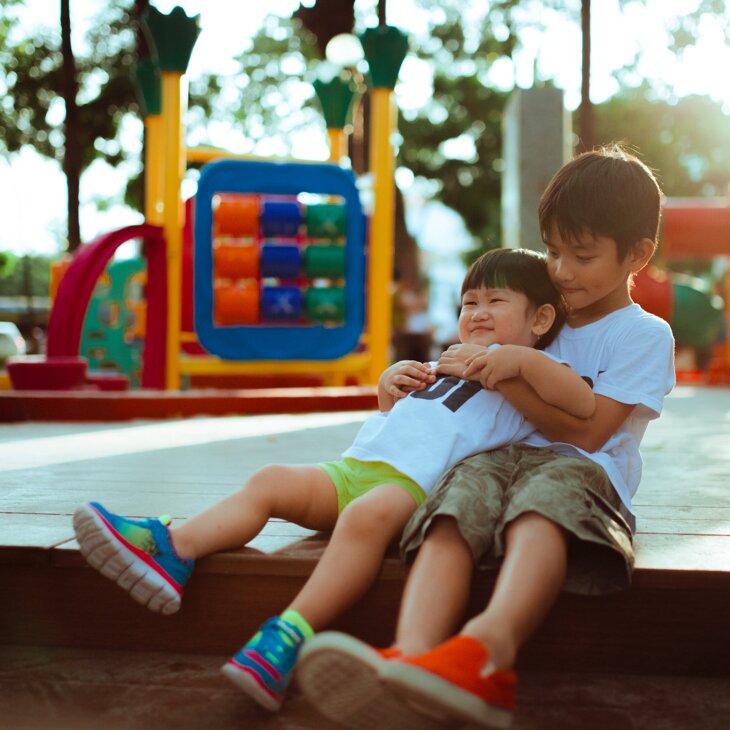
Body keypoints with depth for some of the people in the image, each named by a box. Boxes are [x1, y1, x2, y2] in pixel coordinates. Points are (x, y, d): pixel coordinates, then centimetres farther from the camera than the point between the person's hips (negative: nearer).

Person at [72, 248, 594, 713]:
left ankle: (289, 637, -45)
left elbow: (586, 406, -9)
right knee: (272, 481, -10)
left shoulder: (532, 373, 12)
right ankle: (171, 550, -22)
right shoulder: (446, 367, 35)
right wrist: (387, 391, 22)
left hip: (414, 484, -8)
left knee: (366, 515, -37)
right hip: (352, 468, 8)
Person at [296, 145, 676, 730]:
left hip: (583, 472, -4)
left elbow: (587, 431, -1)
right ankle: (410, 660, -61)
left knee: (546, 492, -42)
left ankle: (487, 650, -69)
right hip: (502, 457, 4)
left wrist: (505, 377, -5)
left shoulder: (646, 335, 12)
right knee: (457, 504, -33)